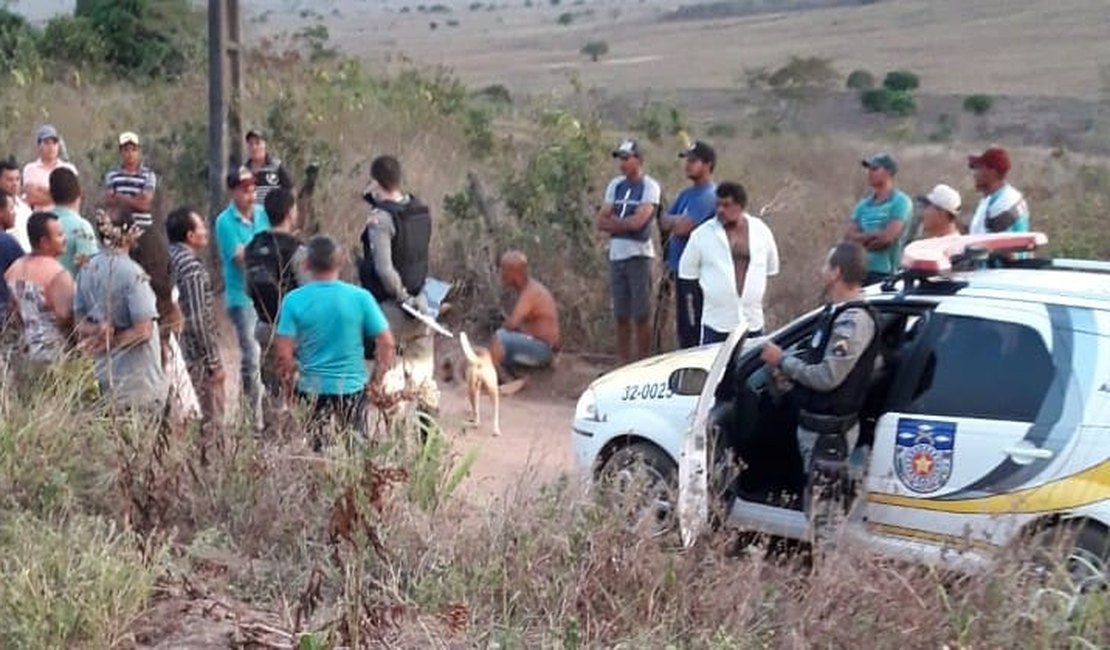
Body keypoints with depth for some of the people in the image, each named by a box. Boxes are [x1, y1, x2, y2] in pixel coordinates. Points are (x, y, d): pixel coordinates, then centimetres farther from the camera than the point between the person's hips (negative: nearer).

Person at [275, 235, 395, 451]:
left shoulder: (294, 300, -9)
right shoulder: (360, 297, -7)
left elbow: (283, 353, -11)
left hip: (312, 390, 0)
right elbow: (386, 343, -6)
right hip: (353, 388, 1)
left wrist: (289, 385, 4)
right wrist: (376, 380, 6)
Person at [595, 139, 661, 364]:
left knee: (641, 317, -2)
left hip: (638, 255, -6)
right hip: (616, 255, 6)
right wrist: (626, 223, -8)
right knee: (621, 317, 9)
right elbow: (601, 222, 6)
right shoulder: (615, 185, 13)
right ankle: (623, 365, 15)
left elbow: (638, 221, -17)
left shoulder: (649, 186, -5)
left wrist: (614, 220, -1)